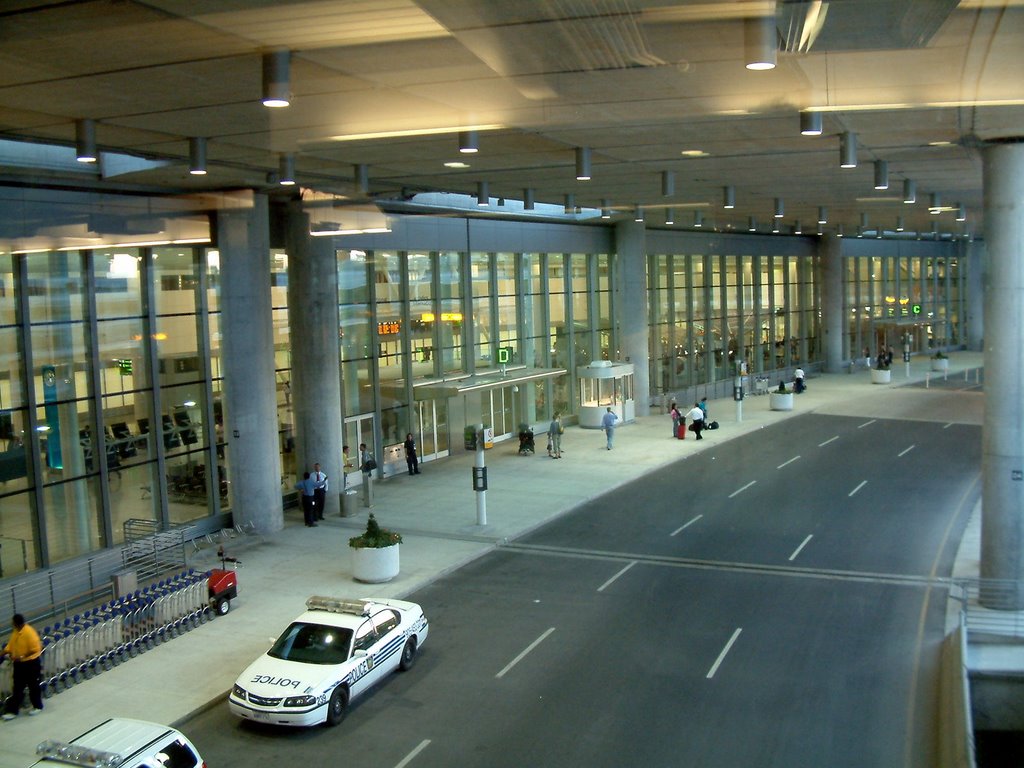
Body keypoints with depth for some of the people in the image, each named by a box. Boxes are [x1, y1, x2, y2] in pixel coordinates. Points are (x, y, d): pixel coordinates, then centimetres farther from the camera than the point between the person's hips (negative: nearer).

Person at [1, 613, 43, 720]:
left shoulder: (29, 632, -24)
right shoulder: (16, 631, 1)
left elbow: (35, 649, -25)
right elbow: (10, 646, 9)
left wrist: (21, 657, -25)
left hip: (31, 663, -7)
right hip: (19, 663, 7)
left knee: (33, 685, 10)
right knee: (17, 687, 10)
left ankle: (38, 706, 28)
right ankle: (12, 710, 16)